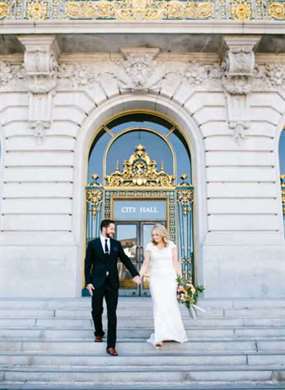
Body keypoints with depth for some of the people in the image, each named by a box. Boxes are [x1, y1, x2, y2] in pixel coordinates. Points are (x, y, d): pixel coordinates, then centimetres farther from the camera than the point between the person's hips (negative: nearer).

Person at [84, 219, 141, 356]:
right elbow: (88, 264, -1)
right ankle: (99, 333, 40)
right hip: (97, 283, -1)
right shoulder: (92, 244, 0)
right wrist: (88, 282, -7)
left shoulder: (116, 244, 7)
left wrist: (135, 274, -6)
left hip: (112, 283, 1)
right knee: (97, 311, 11)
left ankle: (111, 345, 2)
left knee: (112, 314, -1)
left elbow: (126, 260, 6)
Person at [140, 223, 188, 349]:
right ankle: (159, 337, -8)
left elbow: (176, 263, 3)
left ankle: (174, 333, 18)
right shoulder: (149, 247, 1)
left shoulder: (171, 245, 2)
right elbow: (145, 264, 0)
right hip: (156, 279, 0)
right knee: (158, 306, -8)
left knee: (170, 305, -3)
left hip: (169, 278, 0)